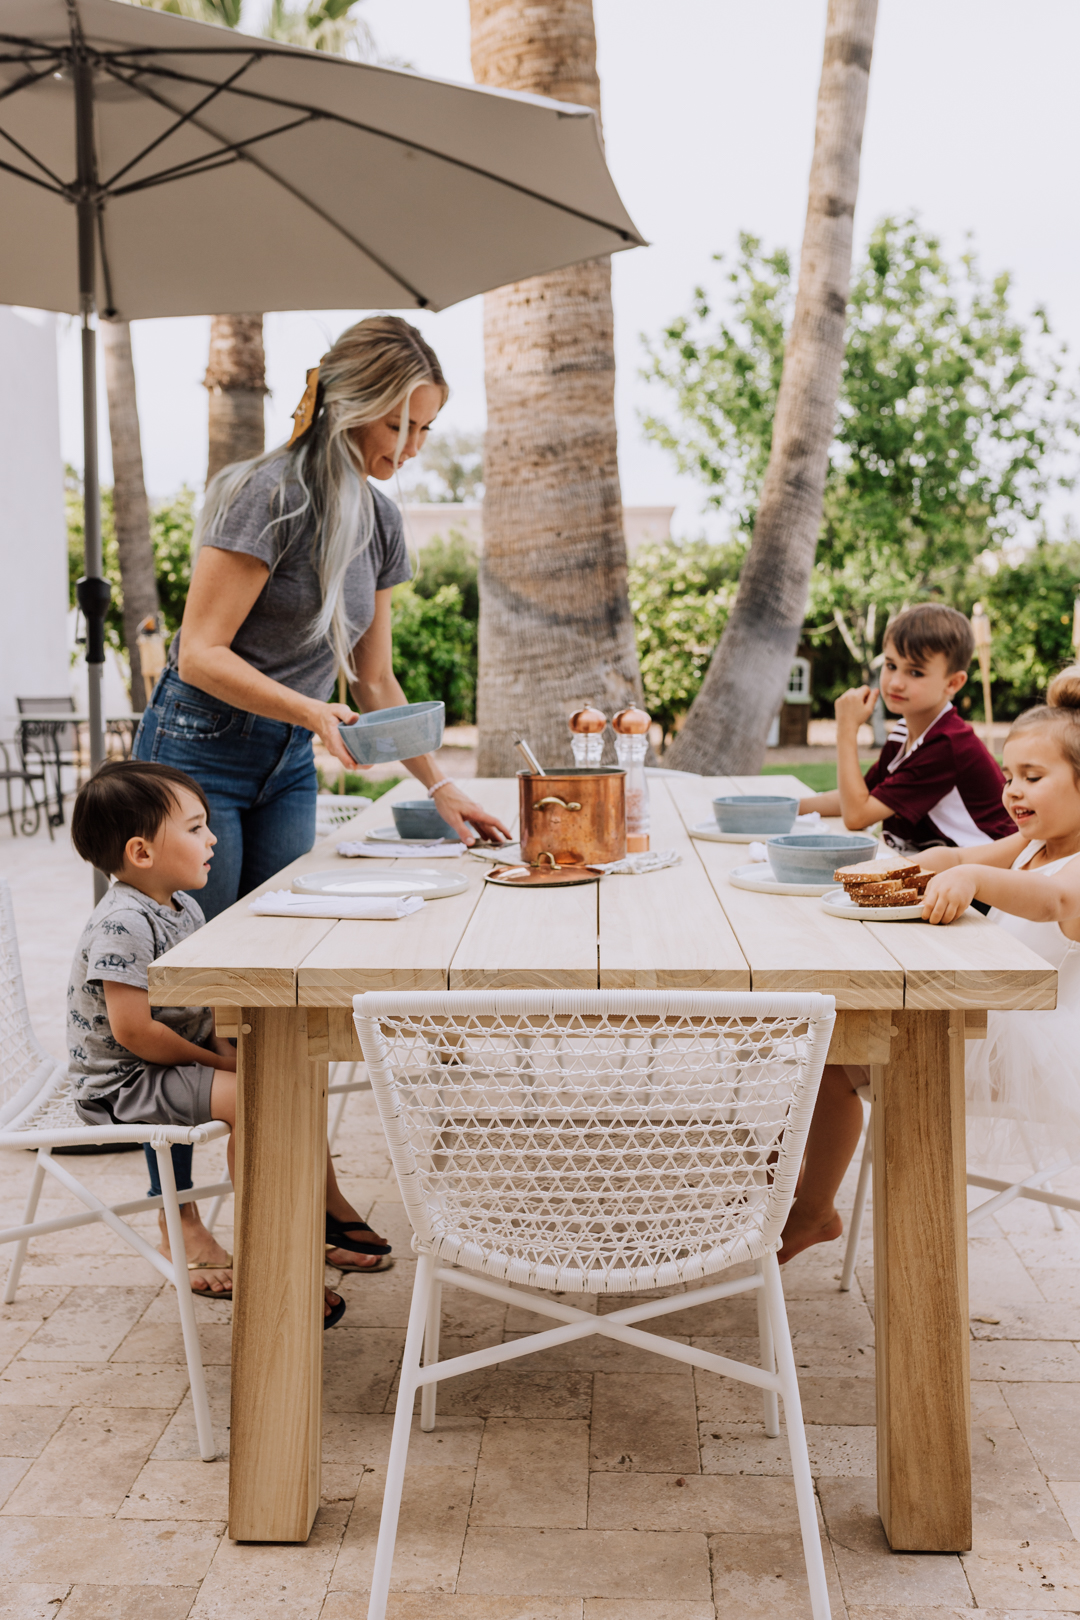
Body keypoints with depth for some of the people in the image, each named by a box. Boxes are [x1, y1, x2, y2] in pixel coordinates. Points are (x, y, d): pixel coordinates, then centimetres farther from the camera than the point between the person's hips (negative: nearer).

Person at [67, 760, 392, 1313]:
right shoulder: (122, 924, -25)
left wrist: (225, 1049, -2)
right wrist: (214, 1062, -17)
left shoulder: (183, 908, 6)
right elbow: (133, 1030, -27)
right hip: (120, 1085, -10)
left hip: (170, 1064, 10)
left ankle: (331, 1211, 27)